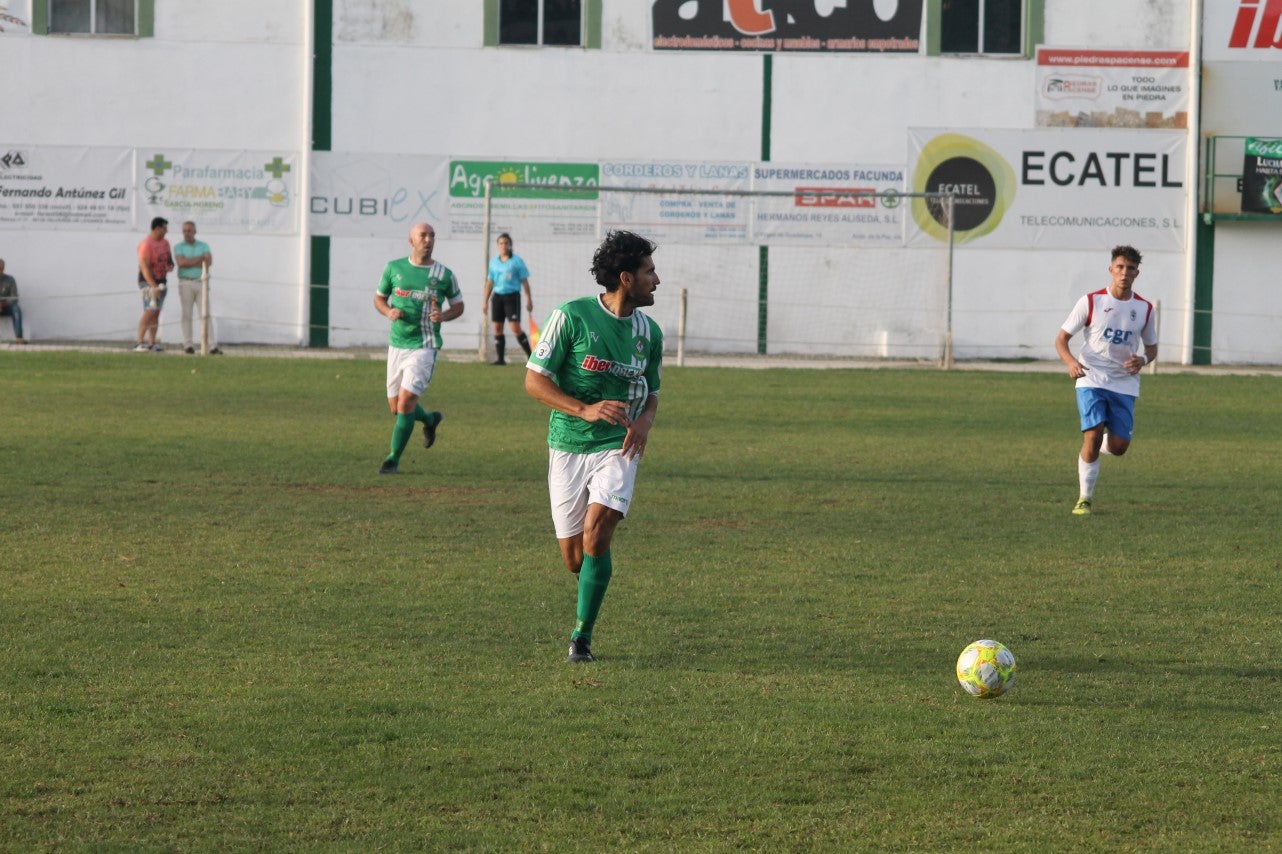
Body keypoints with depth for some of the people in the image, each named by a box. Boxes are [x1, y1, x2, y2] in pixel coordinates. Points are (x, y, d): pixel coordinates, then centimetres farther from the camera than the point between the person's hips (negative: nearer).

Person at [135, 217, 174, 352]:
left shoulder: (164, 243, 13)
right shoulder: (146, 244, -15)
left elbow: (169, 259, 25)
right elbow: (145, 267, -21)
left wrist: (170, 266, -1)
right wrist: (154, 287, -26)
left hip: (161, 281, 8)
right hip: (149, 282, -8)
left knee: (156, 313, 5)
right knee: (150, 311, -17)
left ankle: (153, 343, 6)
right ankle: (140, 343, -19)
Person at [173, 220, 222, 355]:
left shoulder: (203, 246, 11)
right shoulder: (179, 247, 6)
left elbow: (209, 262, -5)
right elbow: (181, 262, -12)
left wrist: (190, 262, -9)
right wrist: (201, 258, -7)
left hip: (201, 283, 1)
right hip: (185, 283, -1)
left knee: (206, 314, -4)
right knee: (186, 314, -2)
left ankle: (213, 346, -9)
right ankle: (187, 345, 2)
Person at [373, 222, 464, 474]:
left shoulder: (444, 274, -2)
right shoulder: (394, 268, 3)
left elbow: (458, 305, 10)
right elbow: (379, 298, 14)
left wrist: (443, 316, -11)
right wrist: (389, 311, -7)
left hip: (424, 347, -4)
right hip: (397, 345, 4)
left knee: (406, 401, -15)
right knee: (396, 407, 11)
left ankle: (393, 459, -6)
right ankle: (430, 420, 42)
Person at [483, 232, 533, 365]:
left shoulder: (517, 261, -2)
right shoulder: (494, 262, 11)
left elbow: (524, 281, 0)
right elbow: (490, 282, 17)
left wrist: (529, 300, -2)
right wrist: (485, 301, 15)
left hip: (512, 296, -5)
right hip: (497, 296, 5)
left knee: (515, 328, -14)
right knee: (497, 328, 3)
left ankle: (530, 355, -6)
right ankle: (500, 358, 9)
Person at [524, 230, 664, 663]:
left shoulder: (649, 332, 6)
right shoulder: (572, 316, -9)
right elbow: (534, 380, -8)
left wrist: (645, 421, -4)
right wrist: (585, 410, -21)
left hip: (617, 448, 2)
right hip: (567, 447, -2)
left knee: (596, 536, -20)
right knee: (574, 558, 2)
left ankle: (582, 635, -8)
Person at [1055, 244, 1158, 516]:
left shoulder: (1145, 309, 4)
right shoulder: (1091, 302, -5)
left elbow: (1152, 348, 16)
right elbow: (1061, 338, -2)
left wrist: (1143, 359, -9)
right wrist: (1071, 362, -22)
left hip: (1125, 384, 3)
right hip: (1091, 379, -3)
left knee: (1118, 447, -3)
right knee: (1093, 435, -18)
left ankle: (1094, 448, 34)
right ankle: (1084, 499, -4)